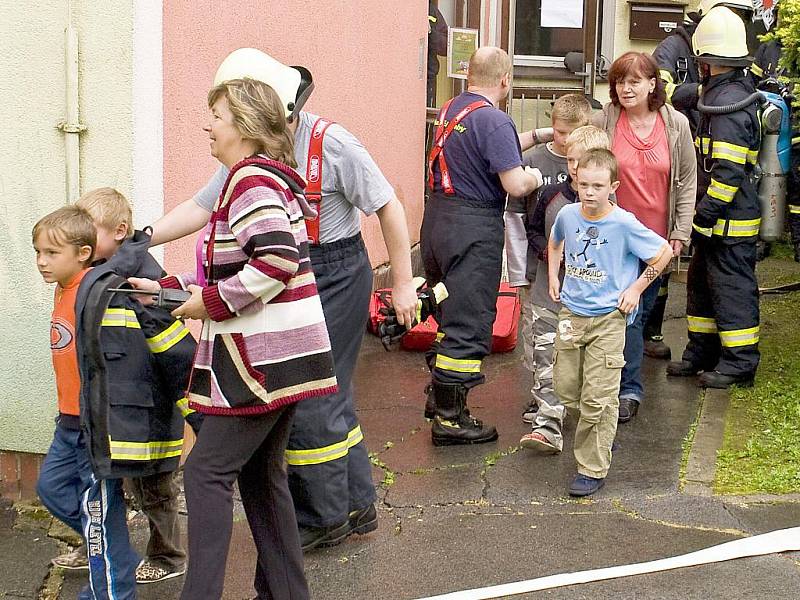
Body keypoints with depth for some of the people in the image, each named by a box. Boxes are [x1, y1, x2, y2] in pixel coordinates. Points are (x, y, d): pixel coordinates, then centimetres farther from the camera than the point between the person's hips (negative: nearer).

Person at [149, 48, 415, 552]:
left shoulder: (333, 145, -17)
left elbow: (389, 208, -12)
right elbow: (202, 207, 2)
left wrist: (403, 283, -11)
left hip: (336, 276, -7)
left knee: (309, 397, -4)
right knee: (330, 397, 14)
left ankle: (325, 518, 11)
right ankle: (357, 505, 27)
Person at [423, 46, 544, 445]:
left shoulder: (451, 109, 10)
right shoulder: (493, 120, -17)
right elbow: (515, 184, -21)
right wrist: (534, 176, -1)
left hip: (436, 217, 9)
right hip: (473, 228, -9)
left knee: (448, 312, 21)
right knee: (468, 323, -1)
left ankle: (440, 394, 31)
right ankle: (450, 419, 3)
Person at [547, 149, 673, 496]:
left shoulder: (624, 224, -16)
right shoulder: (568, 214, -3)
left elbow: (664, 252, -3)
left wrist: (636, 288, -3)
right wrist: (553, 277, 14)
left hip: (608, 319, -5)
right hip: (570, 313, 5)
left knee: (598, 397, -5)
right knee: (565, 387, 10)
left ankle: (592, 470, 3)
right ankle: (601, 434, 37)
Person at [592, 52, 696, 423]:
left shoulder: (676, 124, -1)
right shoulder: (603, 122, -5)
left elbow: (687, 181, 5)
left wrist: (681, 231, 0)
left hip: (656, 236, 2)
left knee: (641, 308, 9)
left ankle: (623, 382, 20)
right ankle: (630, 390, 9)